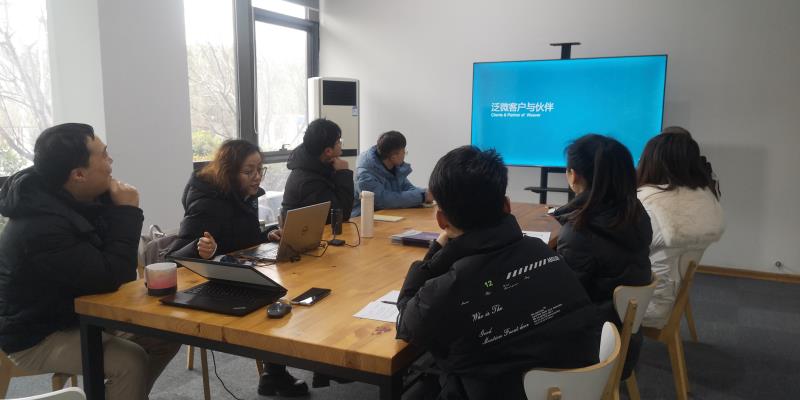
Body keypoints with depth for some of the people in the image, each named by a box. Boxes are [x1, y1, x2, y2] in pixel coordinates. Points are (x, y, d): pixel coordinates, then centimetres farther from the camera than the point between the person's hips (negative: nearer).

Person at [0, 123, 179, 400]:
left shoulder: (72, 200, -2)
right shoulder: (40, 226, -31)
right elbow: (110, 278, -31)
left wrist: (118, 209, -12)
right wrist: (128, 211, -24)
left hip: (78, 316, 9)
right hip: (37, 338, -8)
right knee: (131, 361, -27)